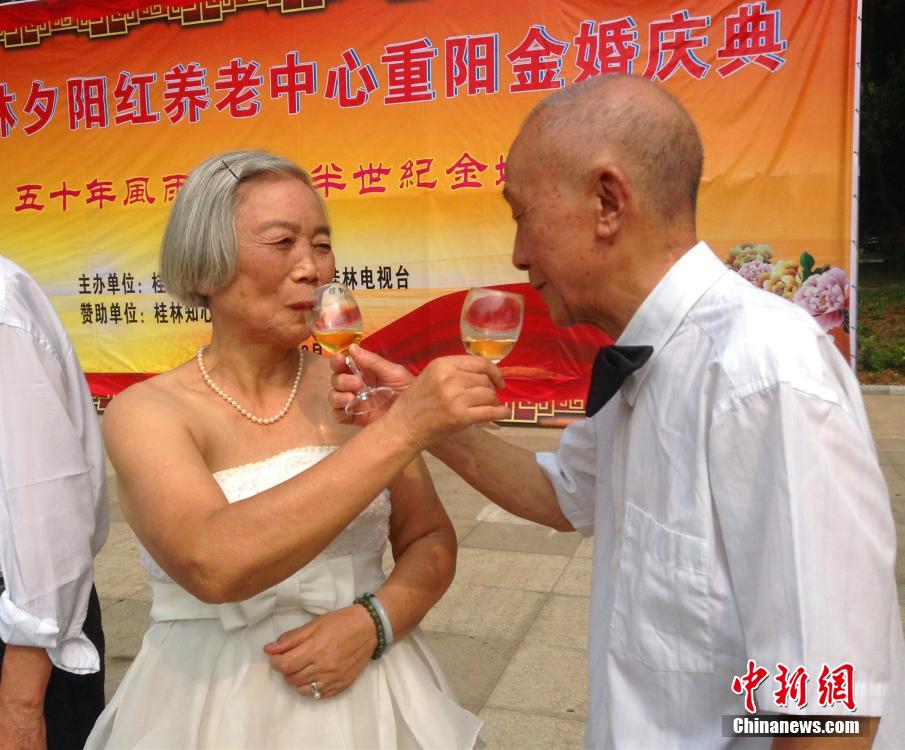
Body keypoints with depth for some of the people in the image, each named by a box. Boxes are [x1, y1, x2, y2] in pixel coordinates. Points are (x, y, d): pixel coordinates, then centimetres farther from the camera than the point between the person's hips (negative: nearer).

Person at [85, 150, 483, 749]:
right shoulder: (147, 412, -14)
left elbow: (431, 541, 2)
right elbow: (210, 564, -31)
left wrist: (374, 622, -17)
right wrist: (402, 430, -32)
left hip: (368, 698, 3)